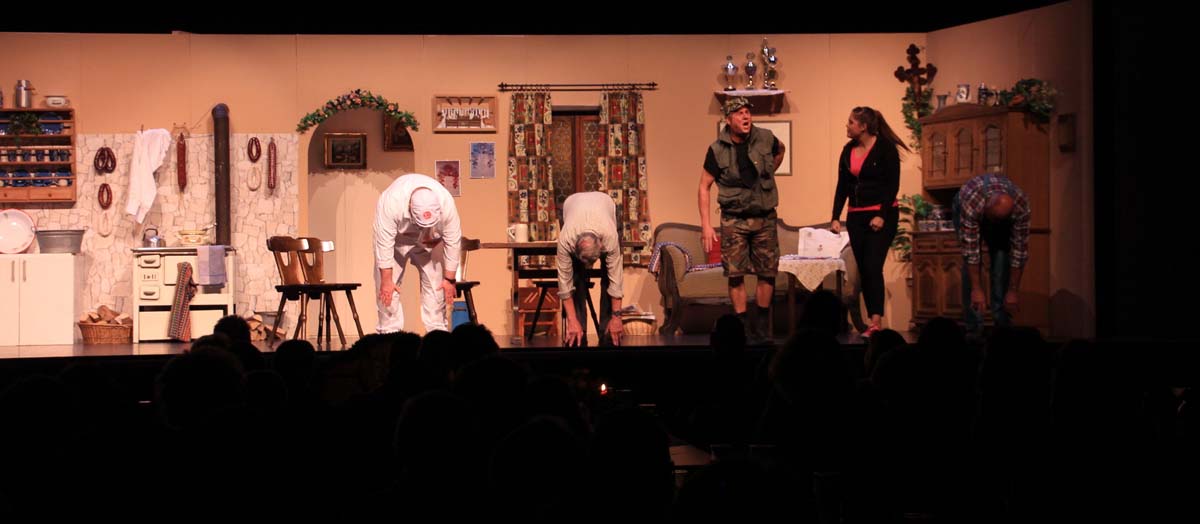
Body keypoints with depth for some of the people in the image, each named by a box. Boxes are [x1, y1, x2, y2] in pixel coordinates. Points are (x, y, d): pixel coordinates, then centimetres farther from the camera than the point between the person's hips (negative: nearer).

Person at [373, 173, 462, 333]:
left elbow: (453, 242, -22)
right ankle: (389, 334, -4)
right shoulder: (390, 202, -41)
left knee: (434, 284, -5)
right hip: (397, 239, -1)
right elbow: (384, 242, -32)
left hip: (429, 241, 2)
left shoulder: (446, 202, -35)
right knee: (387, 289, -9)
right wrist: (386, 280, -26)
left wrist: (449, 278, -15)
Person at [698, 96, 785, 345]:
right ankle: (744, 329, 2)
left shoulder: (765, 139, -2)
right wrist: (706, 225, -9)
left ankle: (761, 328, 13)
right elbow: (704, 187, -3)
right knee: (735, 274, -5)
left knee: (768, 273, 2)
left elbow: (780, 151, 24)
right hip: (734, 219, -2)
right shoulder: (718, 150, -8)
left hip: (765, 217, 2)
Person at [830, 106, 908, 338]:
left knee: (873, 267, -15)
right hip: (856, 216, 6)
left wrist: (882, 216, -18)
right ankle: (873, 321, 9)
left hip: (882, 216, -6)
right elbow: (842, 187, 12)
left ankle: (876, 321, -18)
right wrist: (835, 218, 4)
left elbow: (893, 185, -11)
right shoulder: (848, 150, 9)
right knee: (863, 269, 5)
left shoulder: (885, 148, -8)